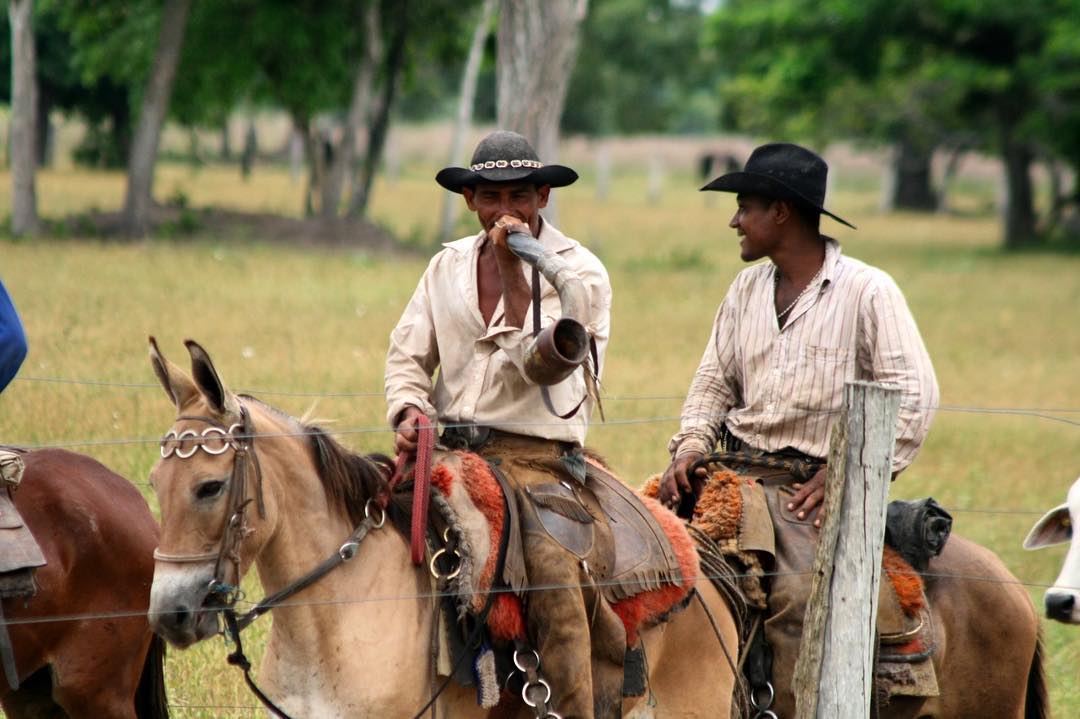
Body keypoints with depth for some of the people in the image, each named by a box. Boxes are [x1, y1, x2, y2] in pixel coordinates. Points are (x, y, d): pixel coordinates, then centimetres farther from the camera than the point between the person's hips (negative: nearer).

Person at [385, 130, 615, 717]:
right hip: (448, 449, 5)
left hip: (535, 455, -5)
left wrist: (513, 270, -17)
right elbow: (408, 355, 13)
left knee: (555, 580, -27)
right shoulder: (448, 266, 14)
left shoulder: (580, 273, 0)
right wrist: (409, 410, -8)